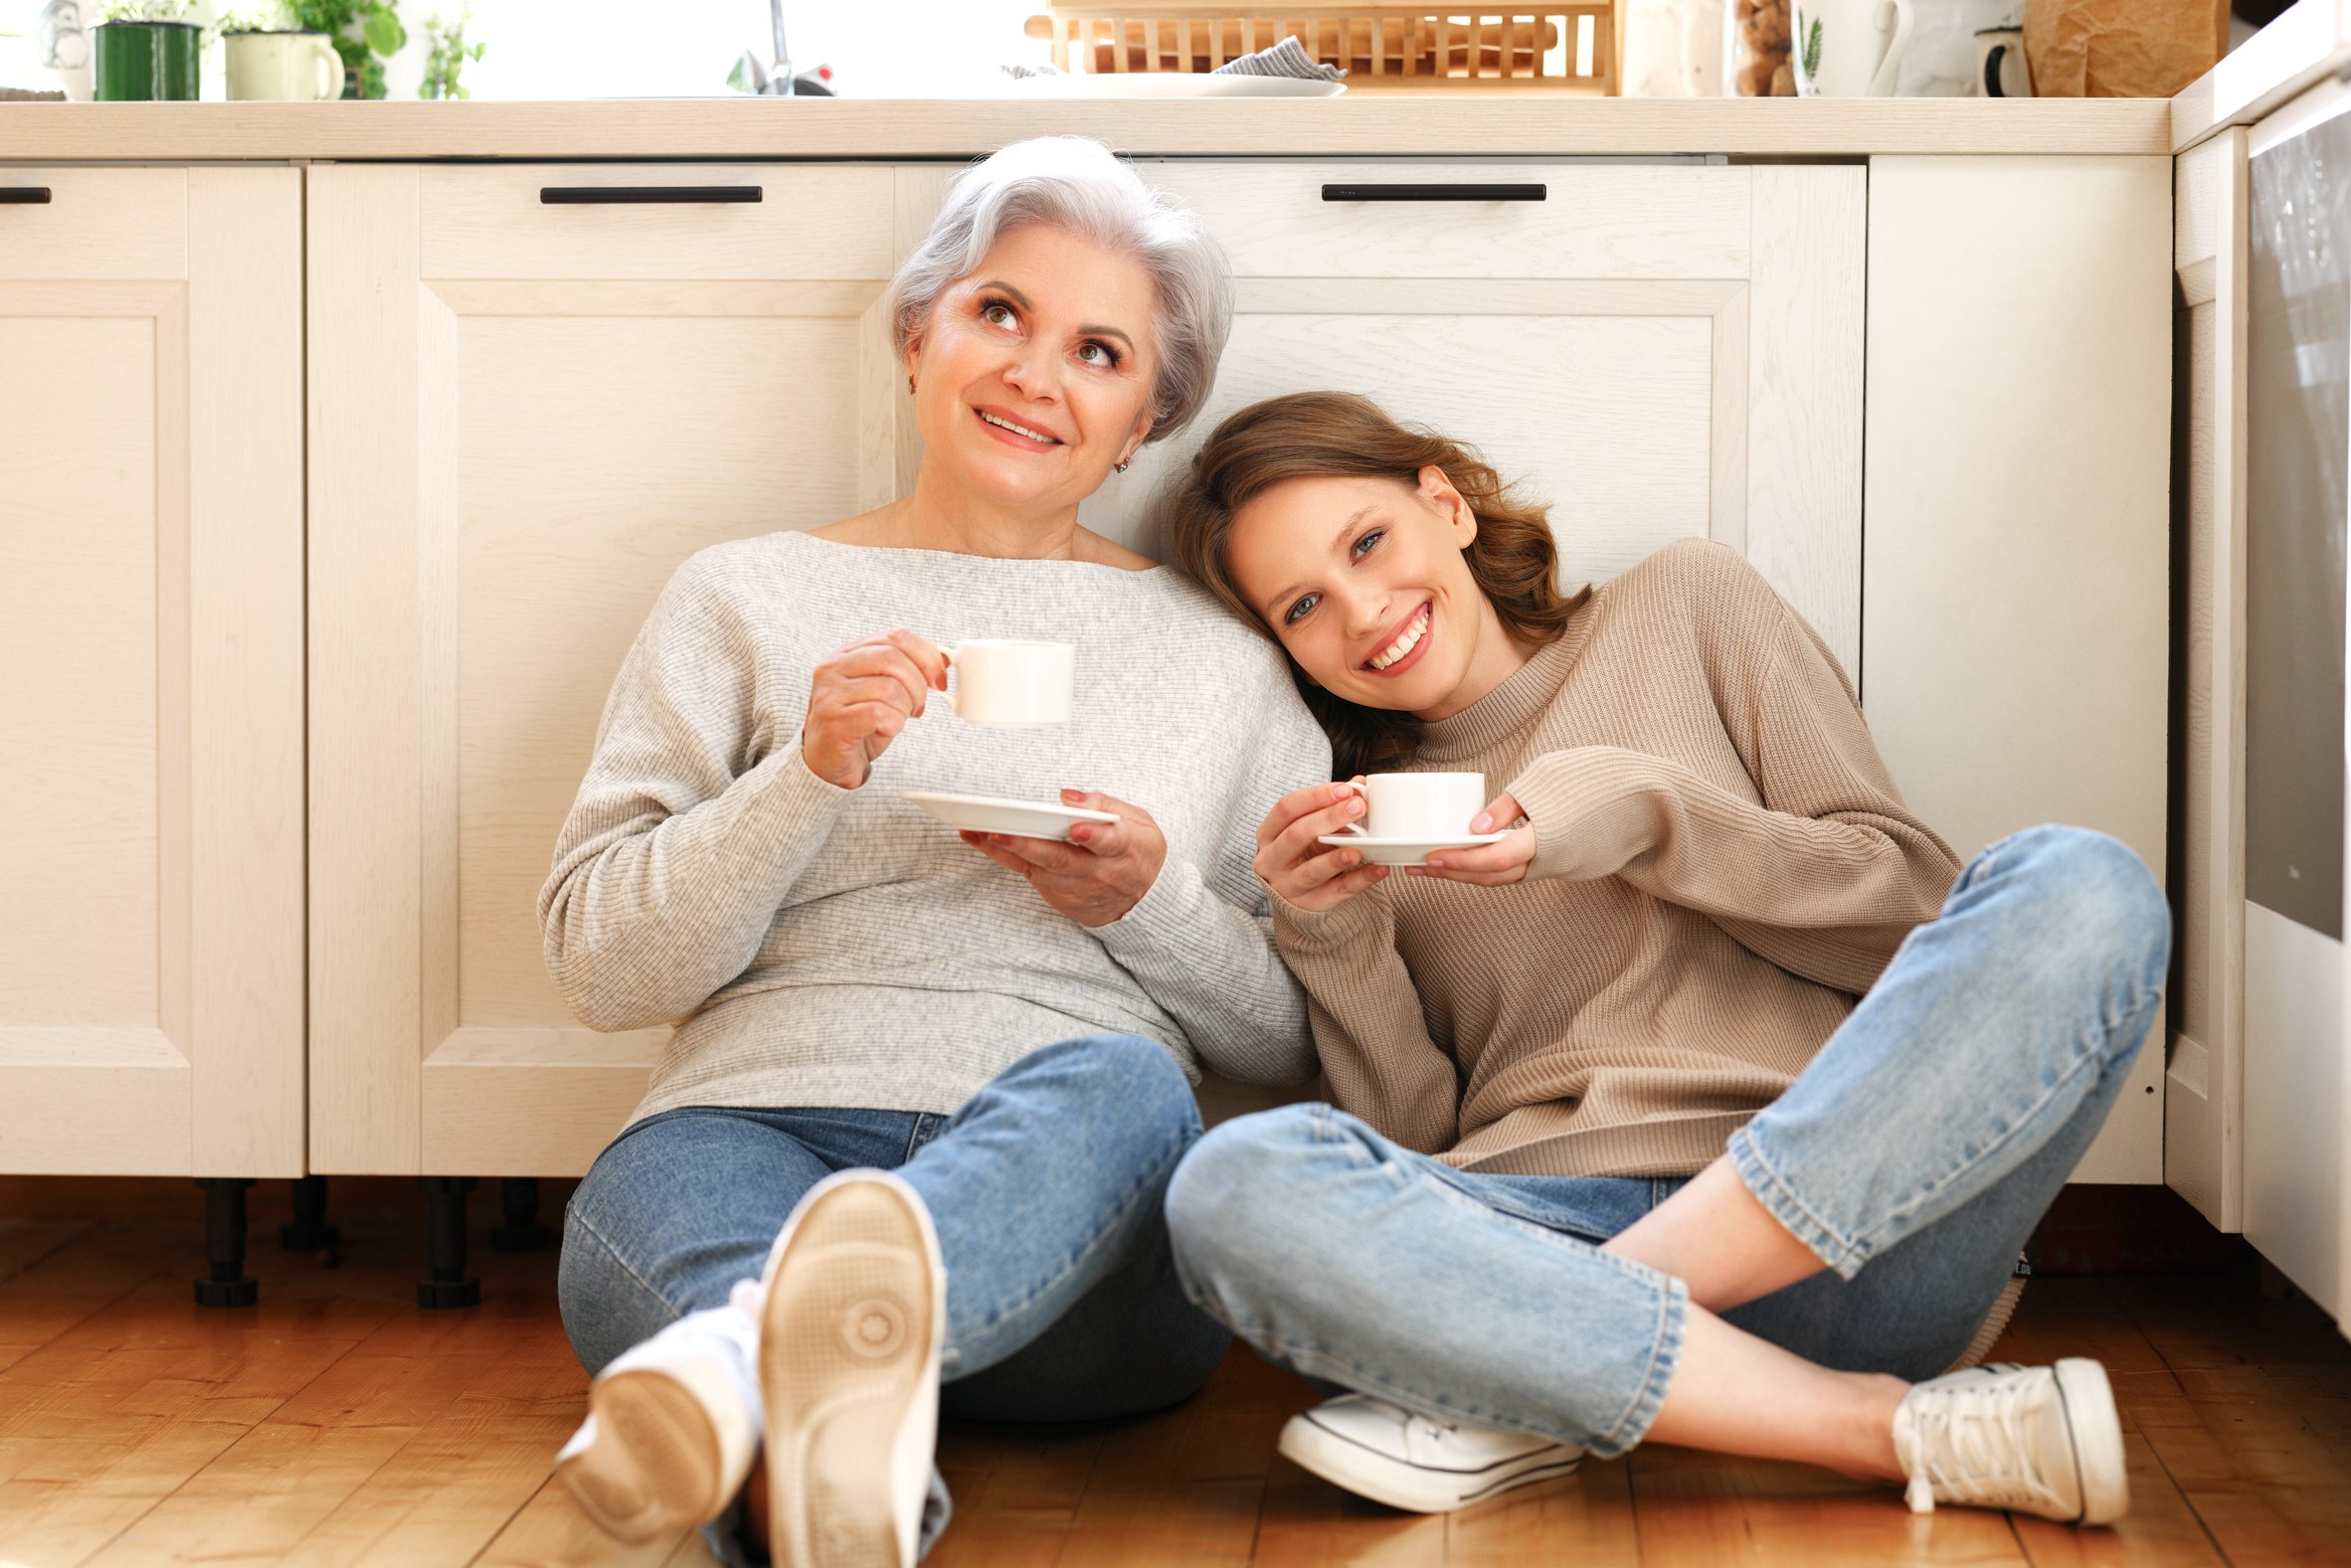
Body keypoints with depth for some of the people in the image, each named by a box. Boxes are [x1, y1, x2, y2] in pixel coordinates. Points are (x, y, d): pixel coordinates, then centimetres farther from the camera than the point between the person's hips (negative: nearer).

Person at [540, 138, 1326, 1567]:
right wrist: (808, 776, -6)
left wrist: (1155, 906, -2)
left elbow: (1297, 1047, 19)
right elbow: (601, 964, 9)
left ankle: (758, 1355, -65)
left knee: (1122, 1083, -36)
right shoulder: (747, 598, 17)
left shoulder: (1221, 654, 20)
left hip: (1074, 1186, 0)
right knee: (646, 1203, -35)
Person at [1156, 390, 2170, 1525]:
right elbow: (1414, 1147, 11)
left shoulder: (1687, 608, 19)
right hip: (1527, 1244, 0)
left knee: (2080, 886, -26)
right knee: (1234, 1186, -31)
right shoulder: (1350, 827, 21)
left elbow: (1915, 903, 10)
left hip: (1836, 1228, 0)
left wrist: (1638, 816, -3)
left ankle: (1528, 1391, -27)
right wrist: (1327, 938, -4)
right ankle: (1901, 1427, -30)